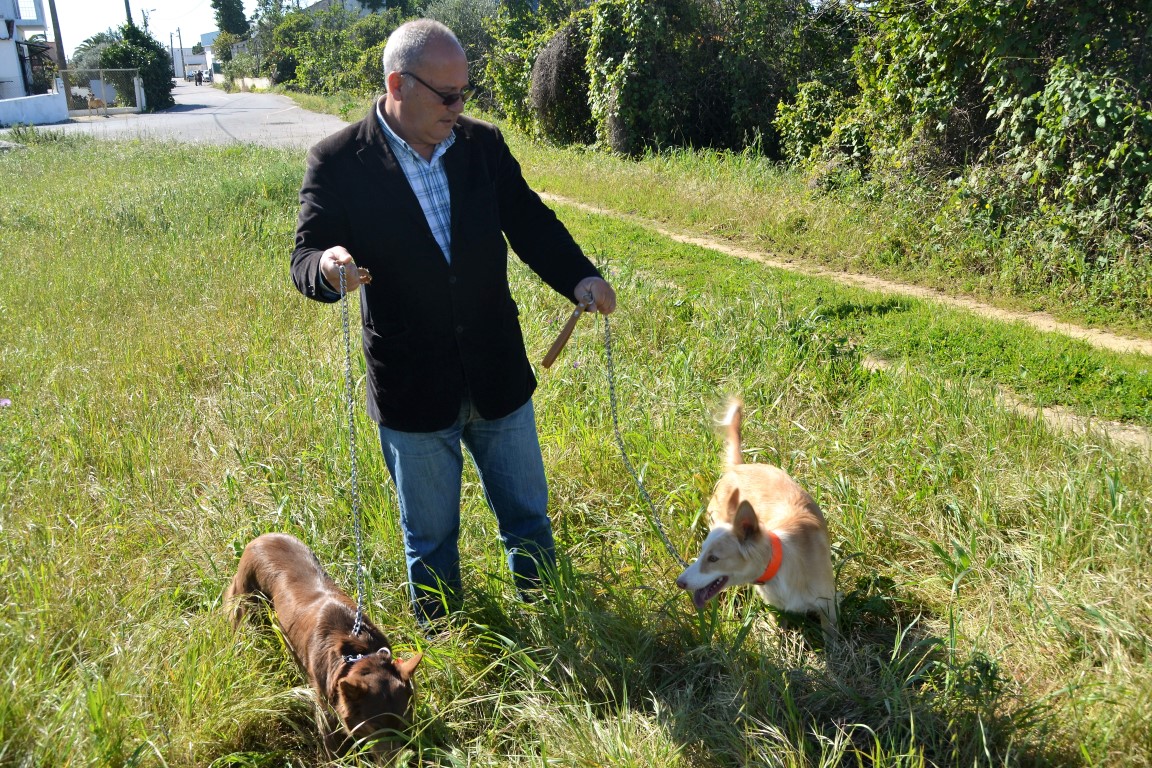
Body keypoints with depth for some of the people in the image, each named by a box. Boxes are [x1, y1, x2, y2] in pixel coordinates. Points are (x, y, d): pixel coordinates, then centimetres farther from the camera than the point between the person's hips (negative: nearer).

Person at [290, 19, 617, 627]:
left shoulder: (483, 143, 0)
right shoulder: (338, 161, -10)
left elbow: (531, 223, 2)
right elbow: (305, 257, -12)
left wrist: (578, 279, -17)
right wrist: (327, 268, -37)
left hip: (498, 377, 3)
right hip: (412, 392, -3)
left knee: (527, 516, 20)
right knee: (430, 537, 16)